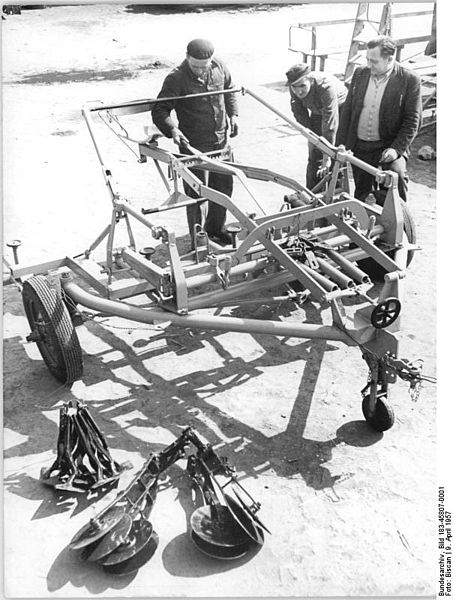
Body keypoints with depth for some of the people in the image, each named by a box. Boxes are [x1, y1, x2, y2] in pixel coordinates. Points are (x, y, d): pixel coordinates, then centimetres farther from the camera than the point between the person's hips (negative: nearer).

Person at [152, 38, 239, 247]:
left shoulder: (220, 67, -1)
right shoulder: (176, 79, -18)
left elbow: (229, 90, 19)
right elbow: (159, 110, -19)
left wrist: (233, 114, 6)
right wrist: (172, 129, -36)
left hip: (221, 140, 6)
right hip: (193, 144, -6)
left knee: (224, 186, 16)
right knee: (196, 192, -2)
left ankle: (215, 229, 36)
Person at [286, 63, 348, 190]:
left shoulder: (327, 87, -41)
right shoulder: (294, 88, -23)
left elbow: (330, 124, -43)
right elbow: (299, 113, -7)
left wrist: (327, 156, -43)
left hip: (340, 112, -5)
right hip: (317, 113, 5)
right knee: (314, 157, 3)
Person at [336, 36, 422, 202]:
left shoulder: (409, 79, -7)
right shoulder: (360, 73, 5)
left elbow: (412, 120, -7)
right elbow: (347, 110, 8)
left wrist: (397, 148, -18)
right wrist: (341, 145, 4)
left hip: (390, 144, -4)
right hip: (359, 146, 4)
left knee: (397, 175, -29)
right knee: (362, 192, 9)